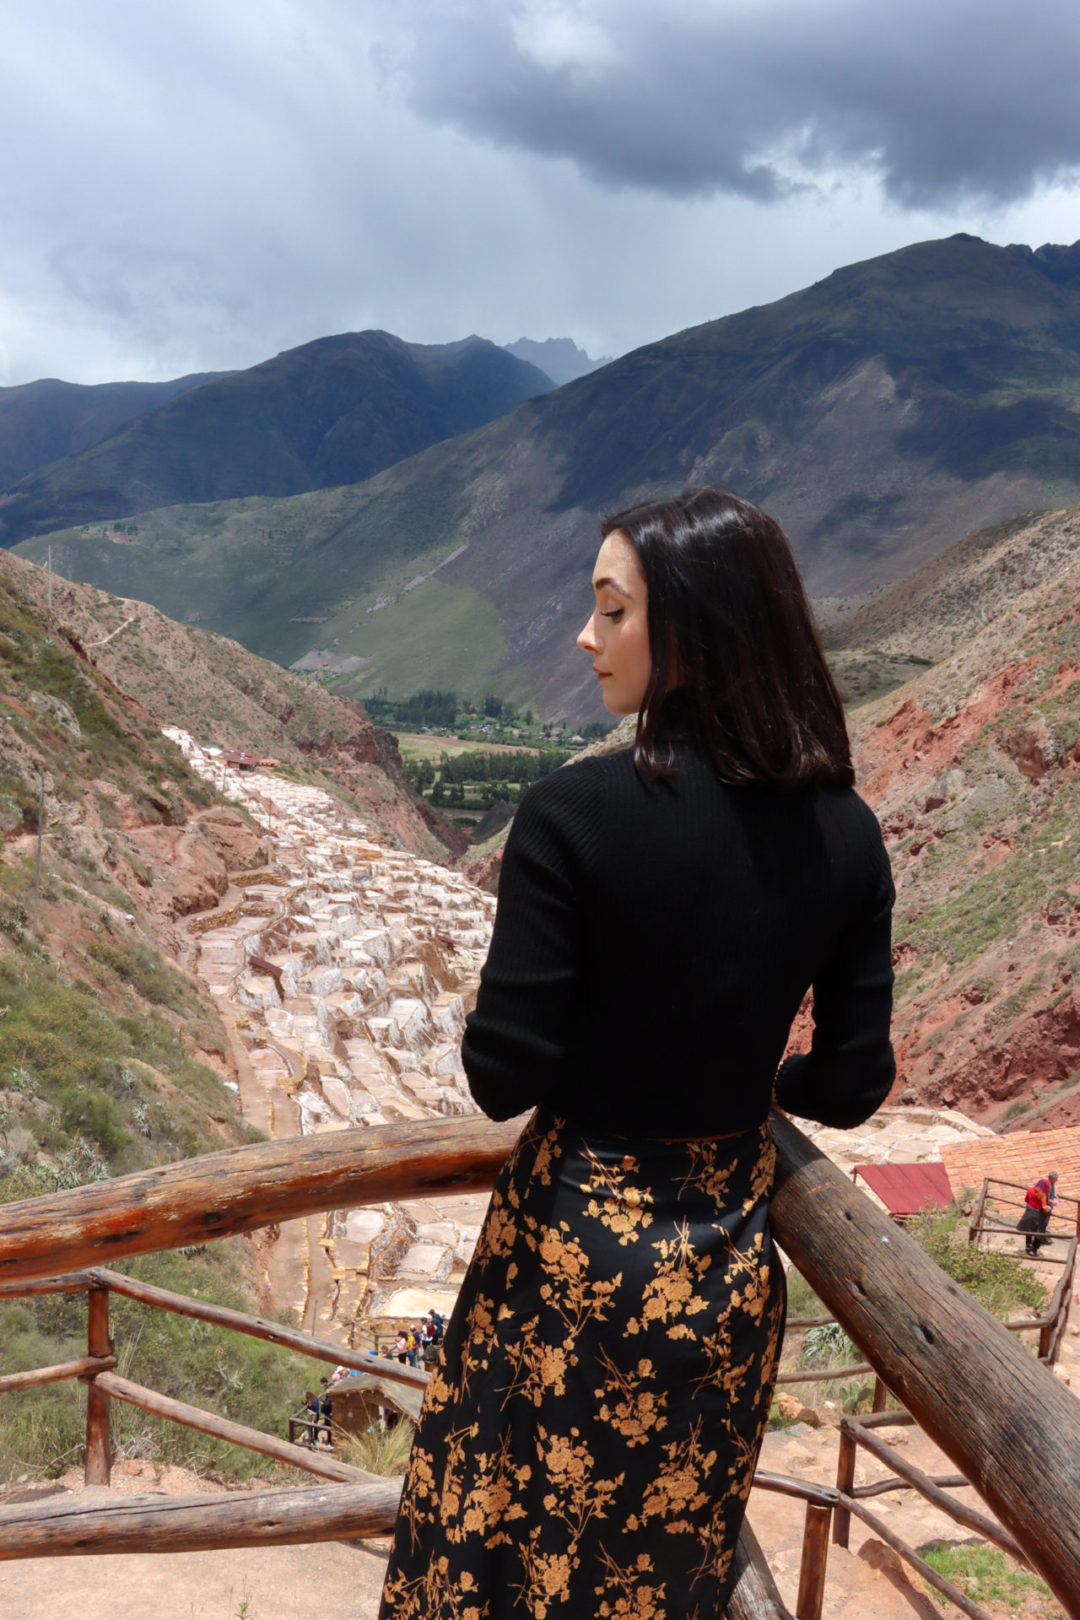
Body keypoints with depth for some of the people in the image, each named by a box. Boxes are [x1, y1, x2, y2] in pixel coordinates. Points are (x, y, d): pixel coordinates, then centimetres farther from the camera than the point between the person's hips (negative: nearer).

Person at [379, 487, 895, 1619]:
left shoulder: (575, 814, -23)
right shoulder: (846, 836, -9)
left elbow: (503, 1077, -20)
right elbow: (852, 1085, -2)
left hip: (576, 1243, -4)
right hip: (731, 1264, 5)